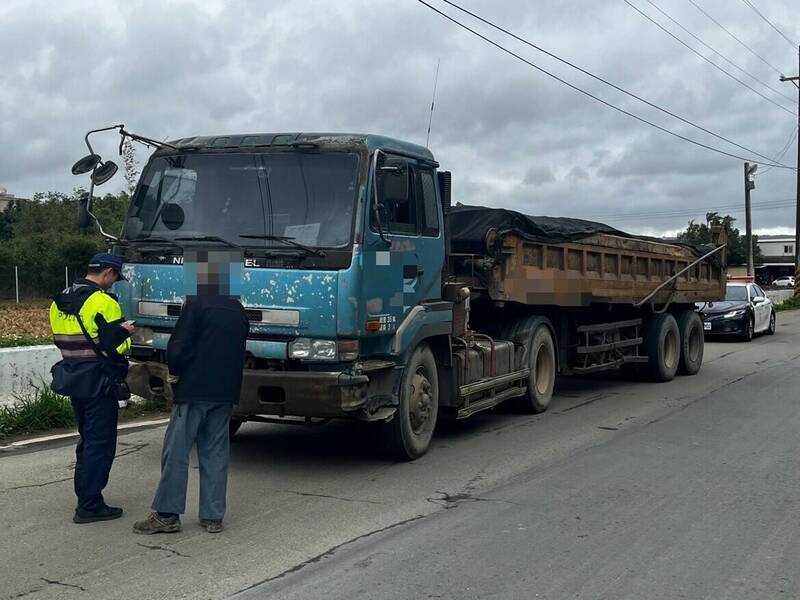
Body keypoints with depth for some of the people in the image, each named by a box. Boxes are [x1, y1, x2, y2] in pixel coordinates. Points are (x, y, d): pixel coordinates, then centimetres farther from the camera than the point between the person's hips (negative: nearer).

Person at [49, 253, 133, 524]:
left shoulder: (60, 302, 11)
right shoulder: (103, 302, -16)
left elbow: (62, 339, 15)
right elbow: (115, 346, -19)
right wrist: (126, 331, 2)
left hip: (72, 378, 9)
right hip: (98, 382, -8)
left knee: (87, 439, 20)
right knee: (100, 443, -1)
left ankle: (85, 498, 27)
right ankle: (89, 506, 1)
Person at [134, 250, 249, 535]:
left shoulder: (196, 304, -11)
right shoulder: (237, 310, 11)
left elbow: (178, 348, -12)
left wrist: (175, 371, 6)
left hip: (194, 390, -6)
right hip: (225, 392, 7)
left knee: (176, 451, 0)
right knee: (216, 453, 9)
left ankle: (167, 514, 3)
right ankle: (213, 516, 11)